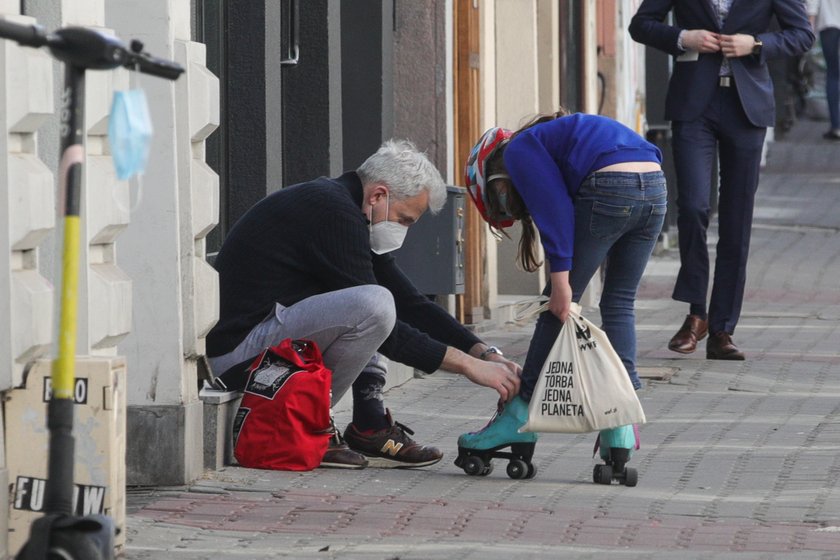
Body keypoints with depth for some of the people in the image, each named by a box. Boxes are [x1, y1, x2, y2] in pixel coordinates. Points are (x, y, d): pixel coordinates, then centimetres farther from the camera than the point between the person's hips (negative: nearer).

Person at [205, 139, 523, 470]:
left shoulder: (337, 205, 15)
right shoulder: (332, 212, -16)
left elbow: (410, 304, 17)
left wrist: (486, 354, 8)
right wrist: (468, 365, -15)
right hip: (236, 350, -11)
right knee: (374, 305, -29)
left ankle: (370, 428, 6)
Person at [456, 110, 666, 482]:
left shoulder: (518, 151, 10)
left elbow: (554, 208, -6)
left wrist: (560, 277, -10)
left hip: (609, 187, -8)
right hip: (655, 186, 8)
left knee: (558, 306, 3)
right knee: (618, 303, 15)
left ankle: (521, 417, 8)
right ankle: (620, 428, 7)